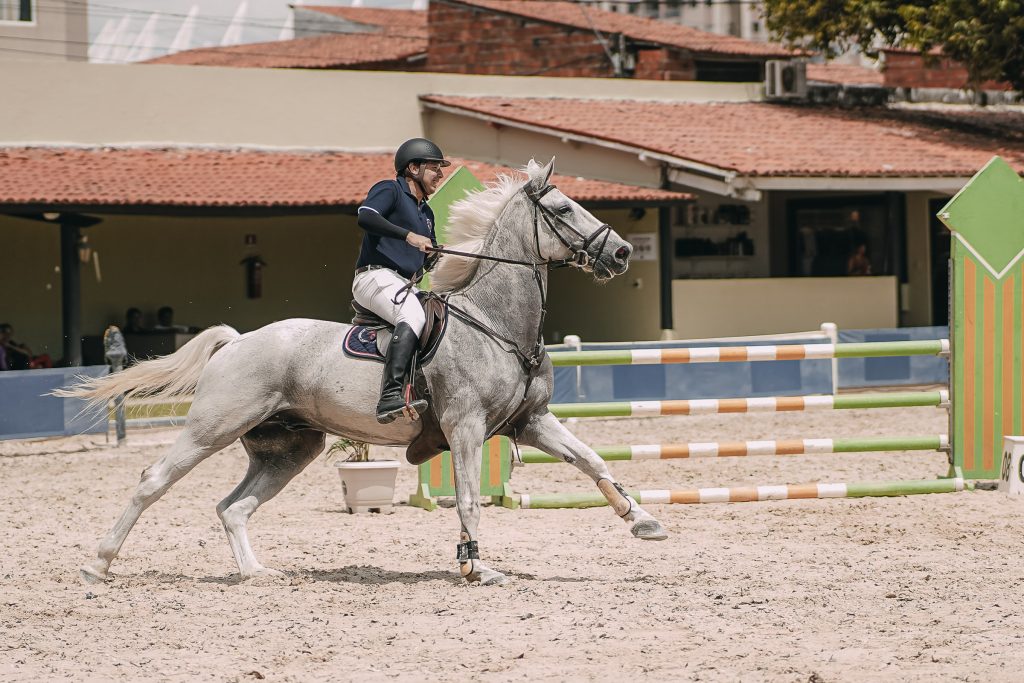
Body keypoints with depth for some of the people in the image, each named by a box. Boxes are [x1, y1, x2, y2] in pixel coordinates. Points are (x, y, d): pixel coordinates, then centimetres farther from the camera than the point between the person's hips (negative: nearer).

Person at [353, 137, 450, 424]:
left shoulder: (425, 212, 28)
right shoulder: (389, 190, 0)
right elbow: (365, 217, -21)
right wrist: (408, 235, -28)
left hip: (405, 286, 10)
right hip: (375, 276, -10)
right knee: (413, 315, -35)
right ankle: (390, 396, -50)